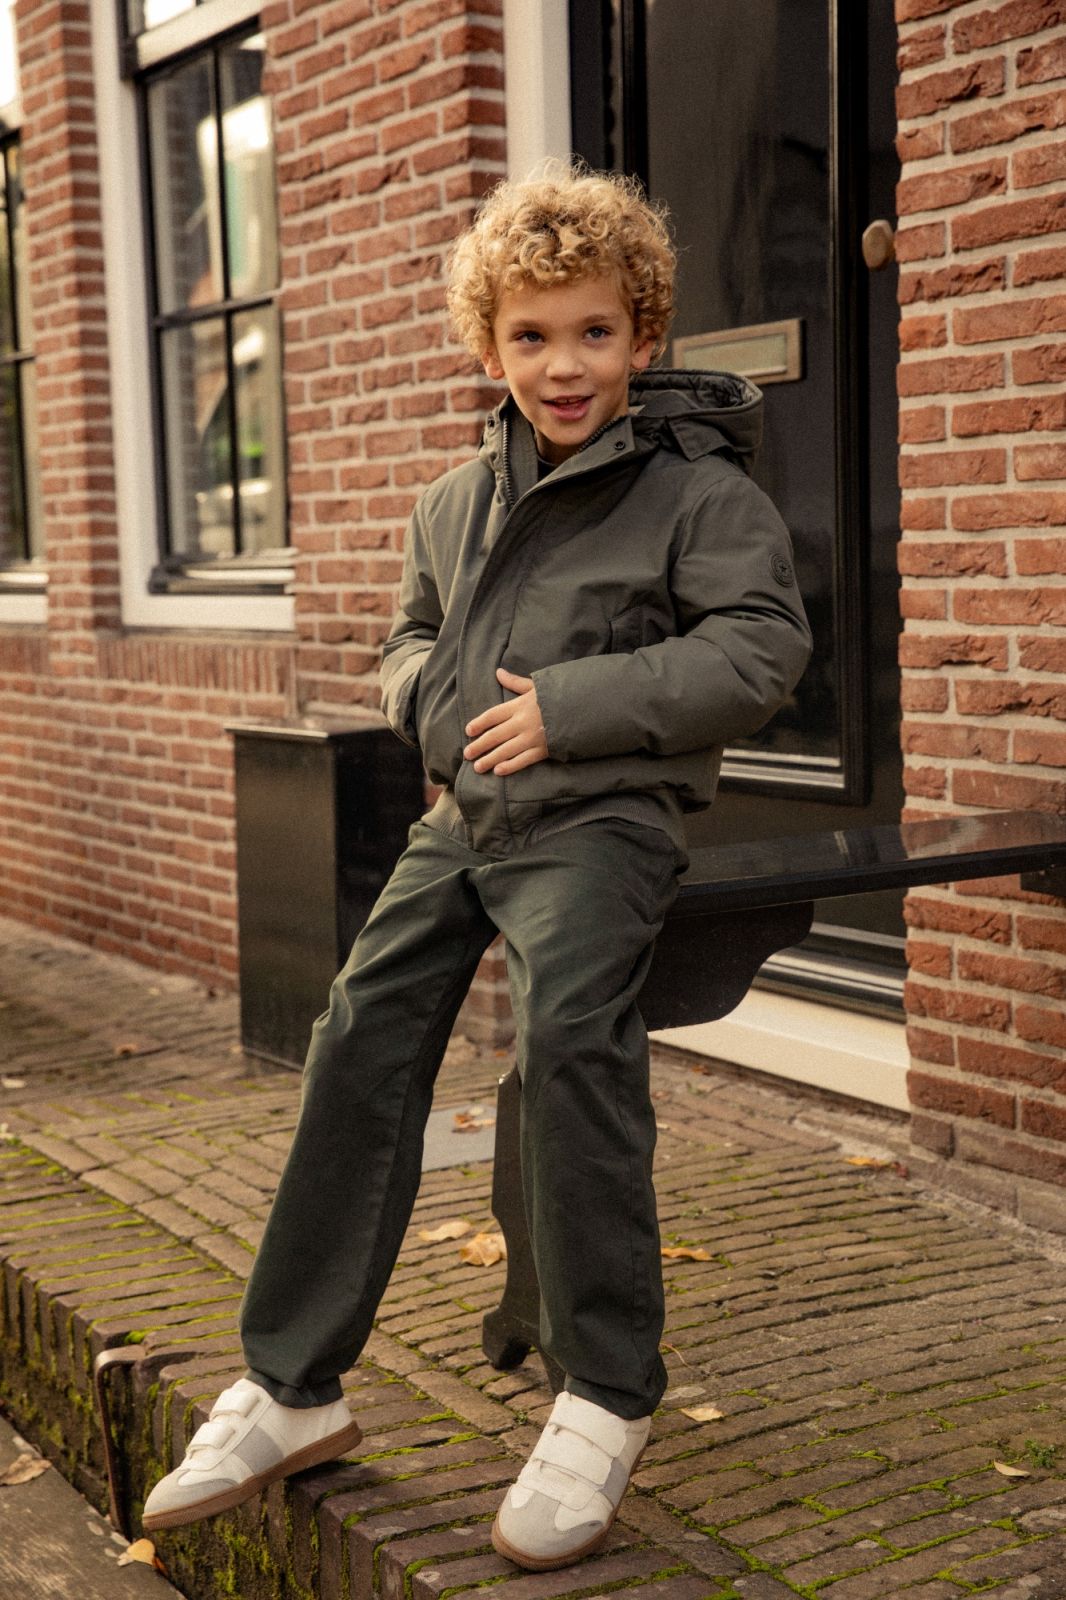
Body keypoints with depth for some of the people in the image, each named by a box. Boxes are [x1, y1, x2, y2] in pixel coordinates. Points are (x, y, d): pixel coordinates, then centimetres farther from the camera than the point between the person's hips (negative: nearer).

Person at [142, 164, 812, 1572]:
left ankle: (606, 1401, -15)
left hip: (606, 818, -6)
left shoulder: (697, 488, -2)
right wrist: (432, 693, 5)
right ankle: (291, 1388, 4)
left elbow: (762, 649, -12)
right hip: (466, 817, 6)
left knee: (567, 1030, -29)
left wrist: (572, 704, -16)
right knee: (362, 1035, -7)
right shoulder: (457, 502, 17)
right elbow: (411, 634, 30)